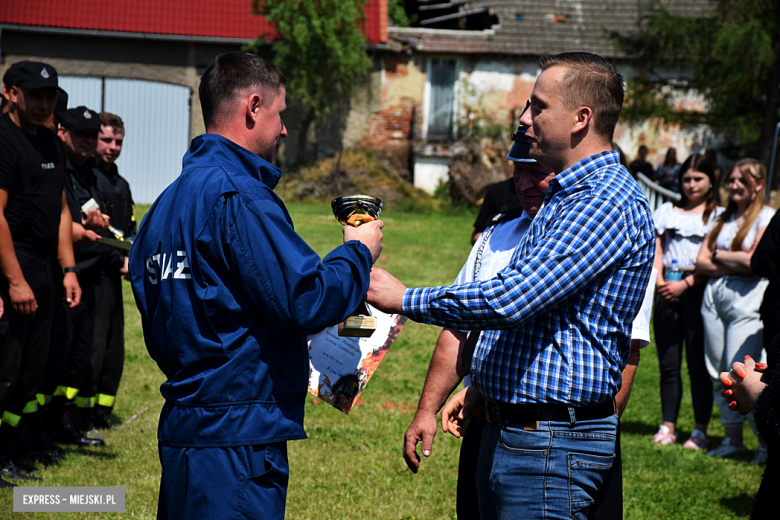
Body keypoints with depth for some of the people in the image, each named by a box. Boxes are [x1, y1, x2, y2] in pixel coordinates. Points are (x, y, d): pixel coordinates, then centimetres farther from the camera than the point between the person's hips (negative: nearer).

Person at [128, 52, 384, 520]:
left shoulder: (171, 200, 14)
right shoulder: (238, 196, -16)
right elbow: (306, 300, -21)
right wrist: (358, 252, -3)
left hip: (183, 424, 10)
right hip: (237, 439, -10)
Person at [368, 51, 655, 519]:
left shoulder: (610, 203, -18)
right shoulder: (567, 197, 18)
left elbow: (510, 300, -25)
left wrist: (405, 298, -14)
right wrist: (482, 387, 18)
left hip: (552, 445, -10)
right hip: (505, 432, 10)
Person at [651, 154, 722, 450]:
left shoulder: (717, 215, 5)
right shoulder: (666, 212, 17)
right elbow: (655, 250, 11)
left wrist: (685, 284, -13)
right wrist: (660, 280, -6)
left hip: (697, 292, -3)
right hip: (667, 292, 3)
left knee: (698, 363, -4)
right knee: (668, 363, 2)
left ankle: (700, 430, 0)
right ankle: (668, 426, 7)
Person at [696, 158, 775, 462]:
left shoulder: (766, 217, -2)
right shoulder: (723, 218, 16)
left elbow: (755, 260, -14)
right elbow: (701, 261, 8)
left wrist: (719, 255, 0)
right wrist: (735, 265, -7)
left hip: (746, 300, -6)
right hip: (714, 296, 6)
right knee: (718, 374, 5)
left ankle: (766, 441, -4)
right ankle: (732, 439, 13)